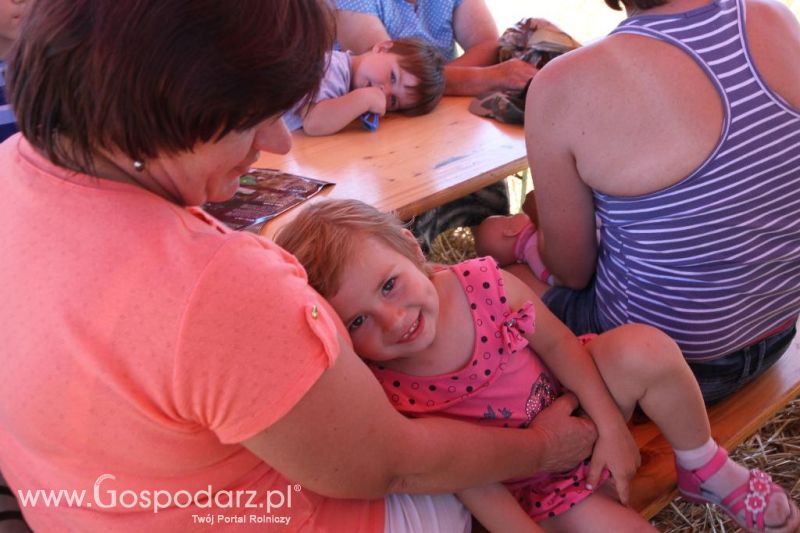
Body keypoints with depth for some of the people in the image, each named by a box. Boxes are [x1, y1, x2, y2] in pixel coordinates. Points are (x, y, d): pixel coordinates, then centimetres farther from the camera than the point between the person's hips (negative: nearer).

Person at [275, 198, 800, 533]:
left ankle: (707, 469, 3)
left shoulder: (481, 284, -21)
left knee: (644, 348, -23)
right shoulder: (383, 399, -25)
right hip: (533, 481, -2)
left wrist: (611, 426, -8)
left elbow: (556, 341, -8)